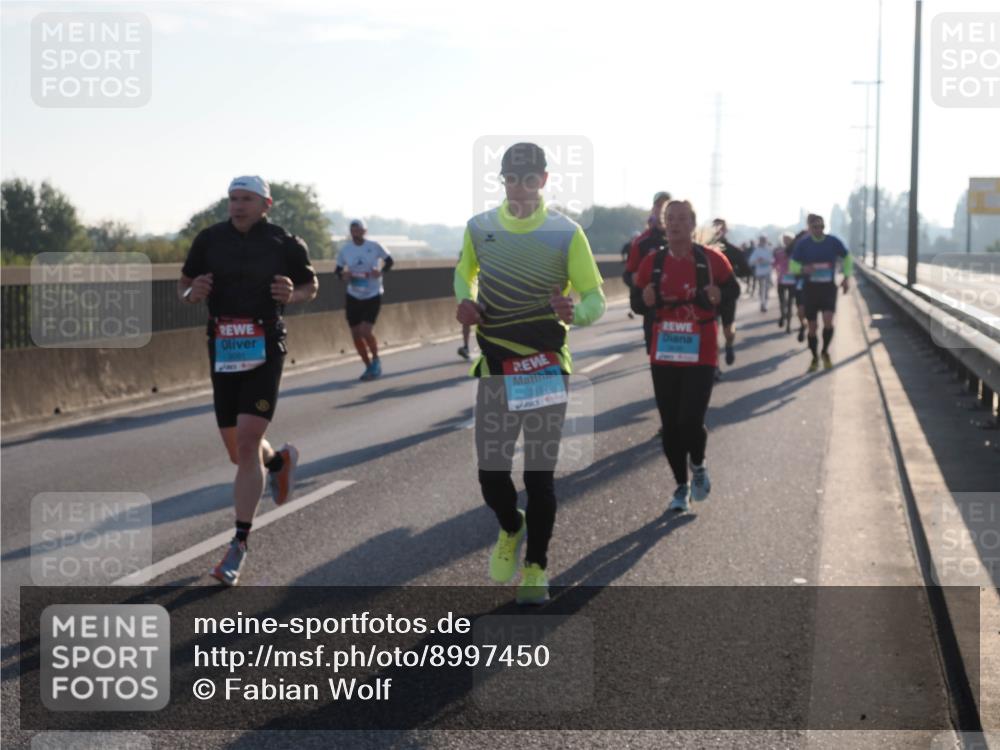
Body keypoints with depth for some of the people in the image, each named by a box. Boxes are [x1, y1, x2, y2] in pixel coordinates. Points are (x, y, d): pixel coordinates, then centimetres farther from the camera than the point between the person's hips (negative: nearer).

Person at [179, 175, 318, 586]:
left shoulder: (285, 244, -4)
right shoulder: (210, 239, 1)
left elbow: (311, 284, 11)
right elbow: (183, 286, 11)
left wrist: (293, 295, -12)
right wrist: (192, 294, -13)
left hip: (264, 352, -4)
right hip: (223, 352, 4)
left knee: (247, 446, -14)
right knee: (238, 452, 12)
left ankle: (239, 546, -7)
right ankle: (280, 459, 49)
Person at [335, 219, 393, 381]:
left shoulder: (374, 247, -10)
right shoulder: (345, 250, -3)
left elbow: (389, 260, 4)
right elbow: (338, 269, 8)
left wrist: (381, 271, -15)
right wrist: (343, 276, -15)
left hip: (373, 296, -3)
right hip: (353, 297, 3)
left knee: (366, 331, -16)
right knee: (356, 334, 4)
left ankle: (376, 359, 13)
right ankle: (369, 367, 23)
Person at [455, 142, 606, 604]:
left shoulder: (566, 233, -6)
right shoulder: (480, 228, 2)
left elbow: (595, 298, -4)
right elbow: (464, 271, 22)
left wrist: (575, 313, -27)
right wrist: (464, 300, 0)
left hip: (547, 369, -2)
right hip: (495, 369, 2)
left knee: (540, 473, 2)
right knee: (491, 475, 0)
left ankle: (536, 567, 19)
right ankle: (511, 530, 33)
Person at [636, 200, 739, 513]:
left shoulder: (711, 259, -5)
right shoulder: (652, 262, 2)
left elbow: (733, 289, 7)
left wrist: (718, 296, -15)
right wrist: (647, 299, -13)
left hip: (701, 355, -3)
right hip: (663, 355, 3)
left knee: (690, 421, -12)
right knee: (670, 425, 6)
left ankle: (698, 466, 21)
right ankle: (681, 486, 25)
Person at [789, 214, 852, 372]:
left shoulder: (833, 242, -4)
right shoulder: (802, 244, -6)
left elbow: (847, 258, 12)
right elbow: (793, 266, 1)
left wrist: (846, 278, 1)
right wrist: (803, 269, -21)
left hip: (829, 287, 0)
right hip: (810, 288, 0)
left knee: (828, 321, -18)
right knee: (812, 326, 5)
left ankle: (825, 352, 7)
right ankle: (815, 358, 24)